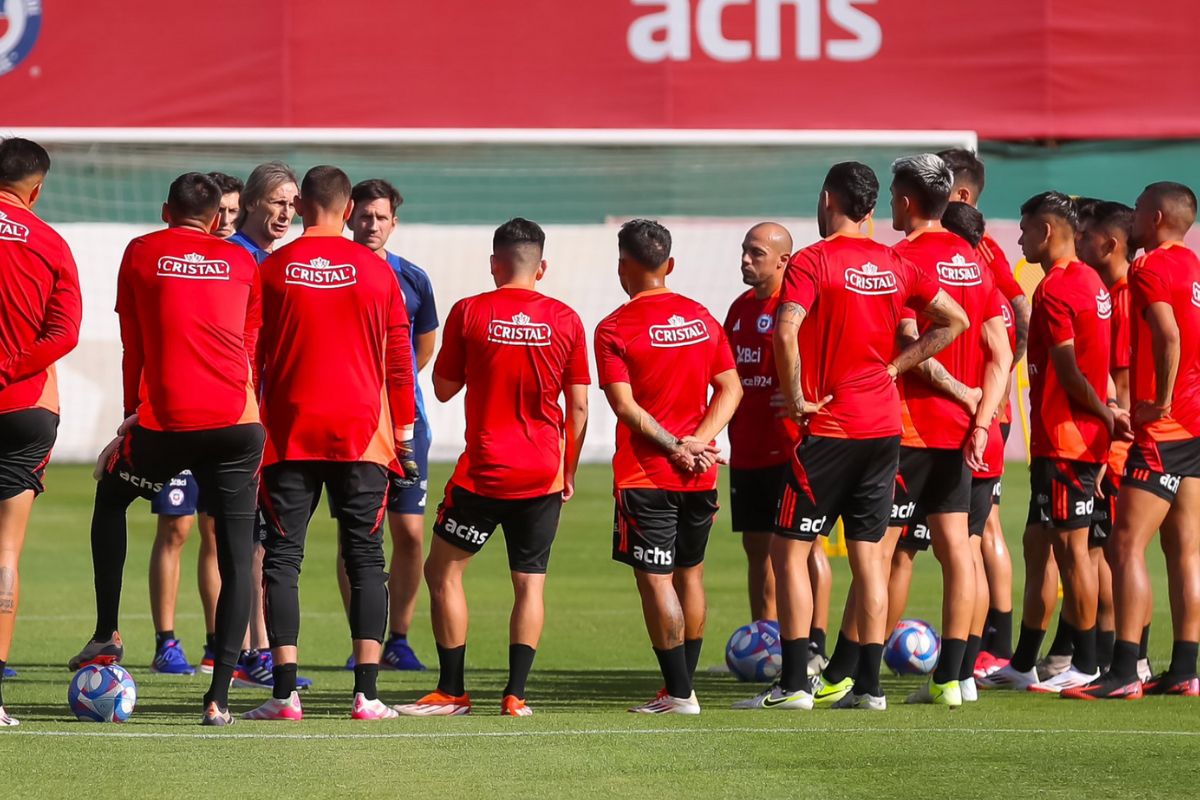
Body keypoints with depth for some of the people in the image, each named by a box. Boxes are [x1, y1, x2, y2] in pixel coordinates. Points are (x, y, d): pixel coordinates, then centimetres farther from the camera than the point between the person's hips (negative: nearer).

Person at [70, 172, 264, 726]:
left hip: (165, 420, -1)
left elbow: (133, 347, 13)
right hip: (236, 420, 1)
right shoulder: (242, 263, 14)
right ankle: (219, 697, -4)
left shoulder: (142, 254, 9)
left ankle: (106, 634, 22)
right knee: (237, 557, 3)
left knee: (111, 497, 28)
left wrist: (134, 412, 23)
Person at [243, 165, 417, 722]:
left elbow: (252, 359, 3)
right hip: (362, 434, 1)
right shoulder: (376, 271, 2)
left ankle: (285, 691, -8)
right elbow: (400, 360, 5)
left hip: (289, 432, 0)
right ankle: (366, 693, -4)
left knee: (282, 558, 2)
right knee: (365, 559, 4)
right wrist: (404, 435, 12)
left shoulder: (271, 270, 0)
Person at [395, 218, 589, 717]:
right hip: (543, 474, 2)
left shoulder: (469, 313, -5)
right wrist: (568, 470, 14)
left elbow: (444, 389, 3)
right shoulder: (565, 321, 0)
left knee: (443, 570, 8)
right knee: (530, 582, 7)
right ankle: (515, 694, -1)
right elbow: (578, 405, 3)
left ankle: (452, 692, 5)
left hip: (484, 471, -2)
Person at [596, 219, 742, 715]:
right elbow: (730, 389, 4)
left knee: (655, 580, -4)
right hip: (700, 473, 6)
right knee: (690, 572, 17)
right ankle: (684, 683, 24)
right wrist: (698, 441, -5)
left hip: (646, 474, -6)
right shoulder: (701, 317, 8)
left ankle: (678, 694, -8)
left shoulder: (614, 330, -8)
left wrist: (673, 447, -14)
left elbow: (624, 405, -16)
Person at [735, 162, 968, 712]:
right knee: (868, 554, 9)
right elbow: (954, 320, 14)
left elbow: (786, 329, -25)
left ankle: (795, 683, -4)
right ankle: (866, 683, 8)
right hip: (883, 425, 6)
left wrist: (796, 397, -14)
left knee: (788, 550, 1)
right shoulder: (895, 264, 7)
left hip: (827, 428, -5)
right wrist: (895, 366, 11)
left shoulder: (812, 261, -10)